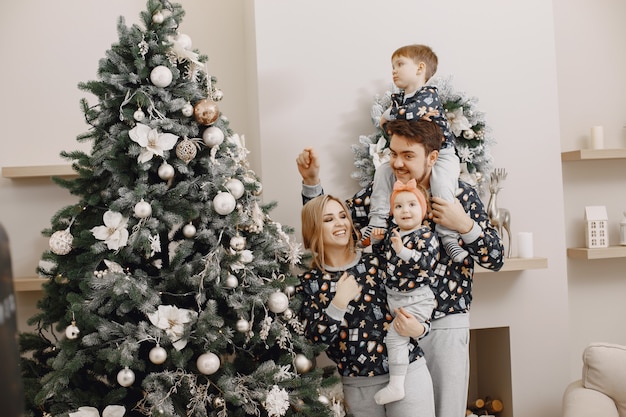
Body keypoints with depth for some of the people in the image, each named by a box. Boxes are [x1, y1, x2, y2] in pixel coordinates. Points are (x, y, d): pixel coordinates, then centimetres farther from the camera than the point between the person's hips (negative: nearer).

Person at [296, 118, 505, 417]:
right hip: (393, 324, 2)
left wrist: (464, 224, -19)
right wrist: (311, 181, -8)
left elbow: (495, 259, -3)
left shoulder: (462, 196, -6)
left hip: (445, 326, -1)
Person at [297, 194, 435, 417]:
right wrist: (339, 302, -17)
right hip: (356, 386, 1)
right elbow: (314, 340, -8)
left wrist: (418, 327, -17)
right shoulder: (308, 282, 0)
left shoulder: (377, 262, -1)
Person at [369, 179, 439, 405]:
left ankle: (396, 385, -11)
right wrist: (376, 240, 4)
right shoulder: (392, 233, 7)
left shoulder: (426, 236, -13)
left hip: (416, 299, -9)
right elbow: (381, 254, 22)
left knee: (395, 335, -17)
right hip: (392, 296, 9)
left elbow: (426, 262, -26)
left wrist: (403, 251, -33)